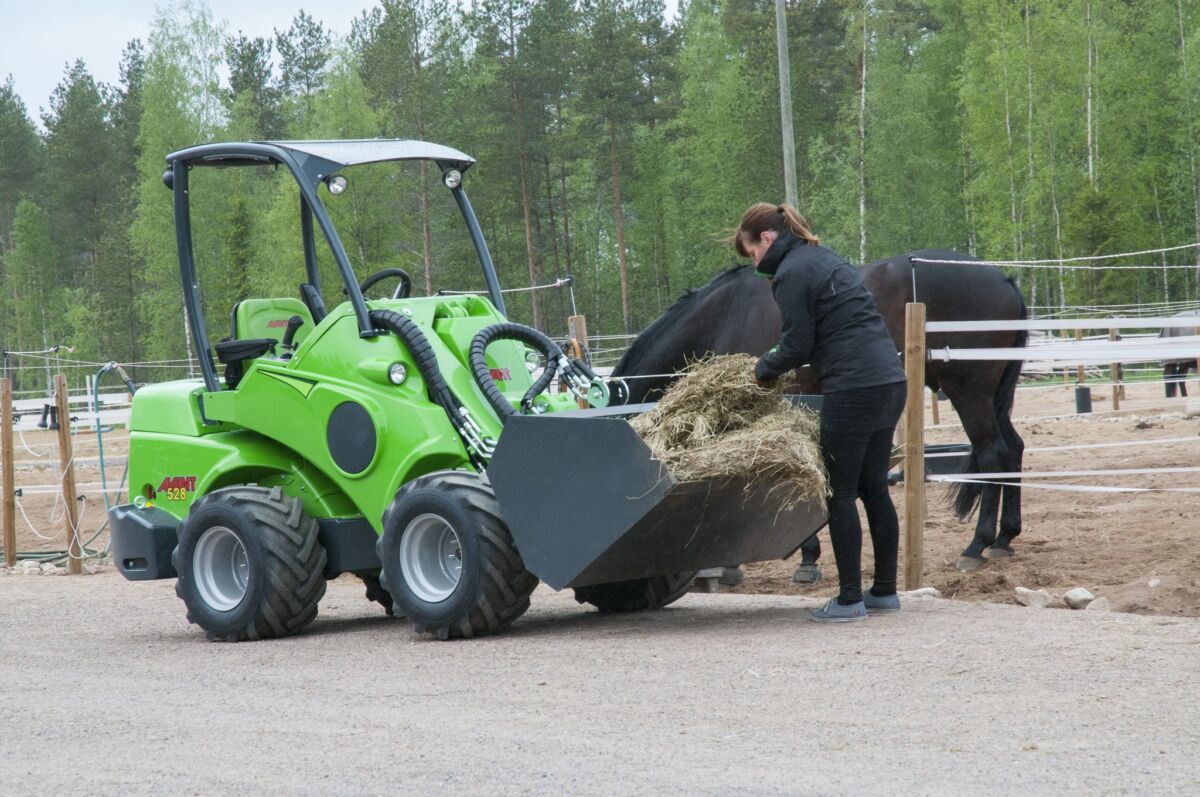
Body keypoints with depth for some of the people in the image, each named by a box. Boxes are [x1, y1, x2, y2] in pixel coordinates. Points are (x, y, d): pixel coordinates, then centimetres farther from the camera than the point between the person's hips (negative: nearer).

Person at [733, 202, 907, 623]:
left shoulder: (792, 273, -9)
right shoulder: (825, 258, 20)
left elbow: (797, 346, -10)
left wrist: (763, 369, 8)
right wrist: (778, 363, 21)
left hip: (852, 391, -9)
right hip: (889, 381, 9)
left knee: (841, 493, -1)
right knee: (874, 488, 15)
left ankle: (850, 599, 2)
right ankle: (885, 591, 20)